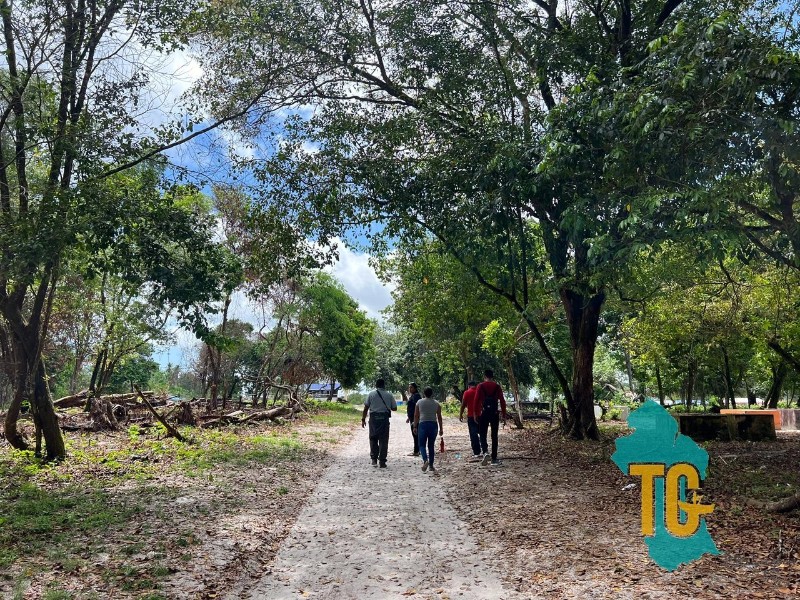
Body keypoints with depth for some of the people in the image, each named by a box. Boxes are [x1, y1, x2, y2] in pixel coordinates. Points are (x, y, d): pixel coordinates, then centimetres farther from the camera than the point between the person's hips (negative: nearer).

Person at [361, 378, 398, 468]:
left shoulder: (371, 394, 3)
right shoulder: (389, 395, 5)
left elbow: (366, 408, 0)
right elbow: (394, 408, 8)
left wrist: (363, 419, 5)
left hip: (373, 418, 0)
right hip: (384, 418, 0)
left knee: (373, 439, 13)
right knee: (383, 440, 5)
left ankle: (374, 460, 9)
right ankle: (382, 462, 5)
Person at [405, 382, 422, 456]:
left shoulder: (416, 396, -15)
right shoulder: (412, 396, 16)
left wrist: (414, 420, -24)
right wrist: (408, 417, 24)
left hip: (415, 418, -11)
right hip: (412, 418, 11)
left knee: (415, 434, -7)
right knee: (415, 434, 16)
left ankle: (416, 452, -4)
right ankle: (417, 450, 24)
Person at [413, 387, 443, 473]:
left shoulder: (419, 402, 2)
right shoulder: (436, 403, 4)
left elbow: (416, 416, 2)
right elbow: (439, 417, 4)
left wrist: (415, 427, 8)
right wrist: (441, 428, 9)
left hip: (423, 425, -2)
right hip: (433, 425, 2)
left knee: (422, 445, 4)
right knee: (431, 446, 12)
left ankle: (425, 460, -21)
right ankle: (431, 465, 13)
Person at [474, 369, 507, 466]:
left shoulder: (480, 386, -2)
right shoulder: (497, 386, 3)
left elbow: (476, 400, -6)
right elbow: (502, 401, 1)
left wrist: (476, 414, 0)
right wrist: (504, 415, 6)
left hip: (484, 413, -2)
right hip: (495, 414, 2)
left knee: (483, 435, 6)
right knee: (494, 436, 9)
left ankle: (485, 452, -20)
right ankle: (494, 459, 10)